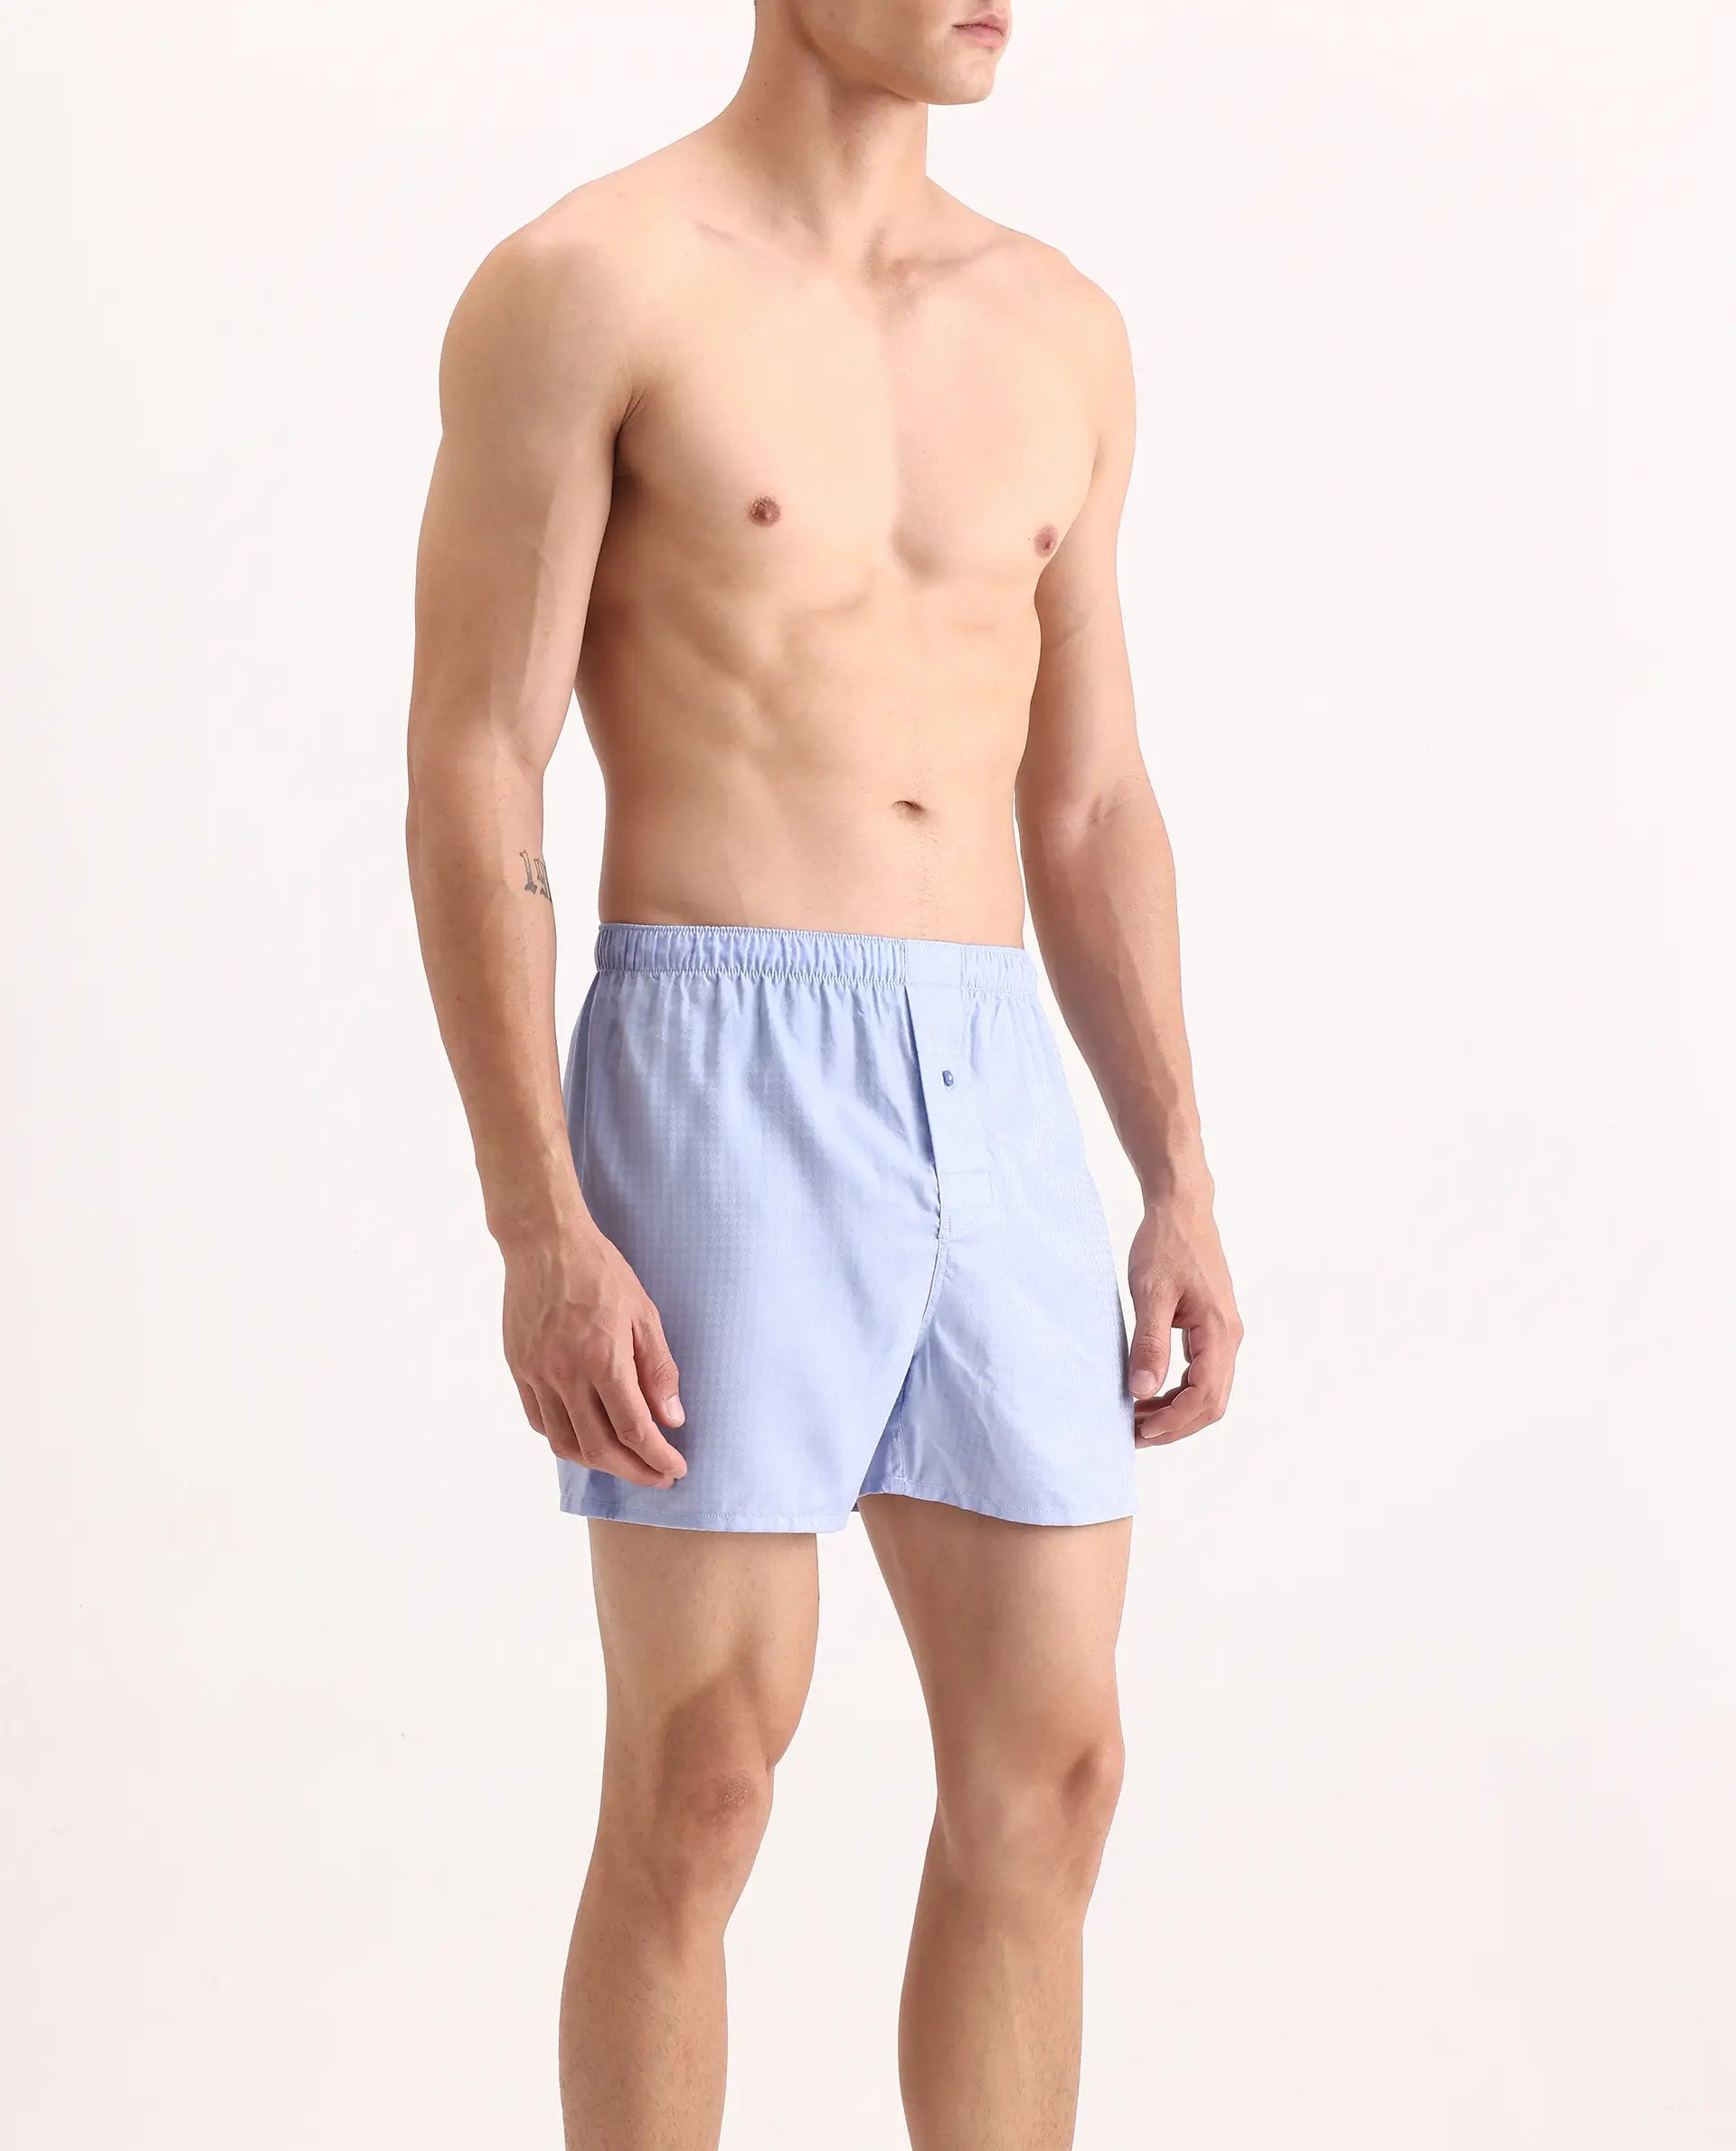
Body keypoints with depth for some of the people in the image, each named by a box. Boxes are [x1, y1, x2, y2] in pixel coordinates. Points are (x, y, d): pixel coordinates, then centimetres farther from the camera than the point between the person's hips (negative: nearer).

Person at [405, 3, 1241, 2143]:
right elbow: (468, 784, -8)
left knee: (1048, 1780, 6)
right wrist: (538, 1233, -15)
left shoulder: (1058, 330, 15)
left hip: (998, 1102, 6)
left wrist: (1185, 1188, 10)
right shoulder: (583, 287, -4)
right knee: (698, 1800, -2)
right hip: (716, 1085, -6)